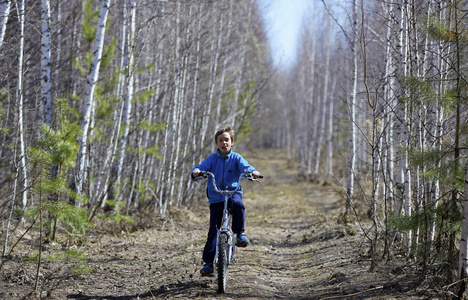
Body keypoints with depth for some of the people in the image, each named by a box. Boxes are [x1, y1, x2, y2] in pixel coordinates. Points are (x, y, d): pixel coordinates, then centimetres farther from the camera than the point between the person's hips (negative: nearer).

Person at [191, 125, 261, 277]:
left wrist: (253, 172, -37)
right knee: (213, 230, -3)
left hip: (233, 192, -1)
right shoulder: (212, 159, 4)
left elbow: (245, 166, -14)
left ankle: (240, 233, -19)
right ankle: (208, 263, 4)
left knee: (237, 203, -38)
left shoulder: (236, 158, 3)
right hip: (216, 197, 1)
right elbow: (202, 167, -8)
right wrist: (196, 172, -33)